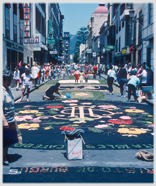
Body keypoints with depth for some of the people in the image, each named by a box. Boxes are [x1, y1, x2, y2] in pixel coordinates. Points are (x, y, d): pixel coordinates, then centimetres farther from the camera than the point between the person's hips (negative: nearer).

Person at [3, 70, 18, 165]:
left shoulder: (8, 89, 7)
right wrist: (4, 121, -29)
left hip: (11, 120, 9)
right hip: (5, 121, -9)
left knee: (9, 140, 20)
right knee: (5, 140, 4)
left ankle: (6, 154, 36)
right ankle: (4, 158, 19)